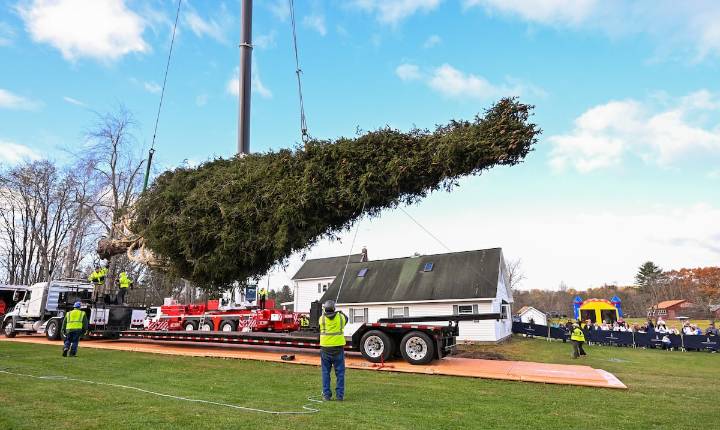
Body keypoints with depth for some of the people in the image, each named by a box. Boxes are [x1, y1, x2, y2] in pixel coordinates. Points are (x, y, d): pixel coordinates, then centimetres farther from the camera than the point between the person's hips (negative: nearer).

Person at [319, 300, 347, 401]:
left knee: (326, 372, 10)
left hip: (325, 348, 0)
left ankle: (326, 394, 12)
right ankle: (340, 395, 9)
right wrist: (340, 312, 39)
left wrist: (324, 312, 35)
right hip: (338, 348, 0)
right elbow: (346, 319, 20)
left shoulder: (322, 318, -5)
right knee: (340, 373, 8)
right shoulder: (340, 317, -3)